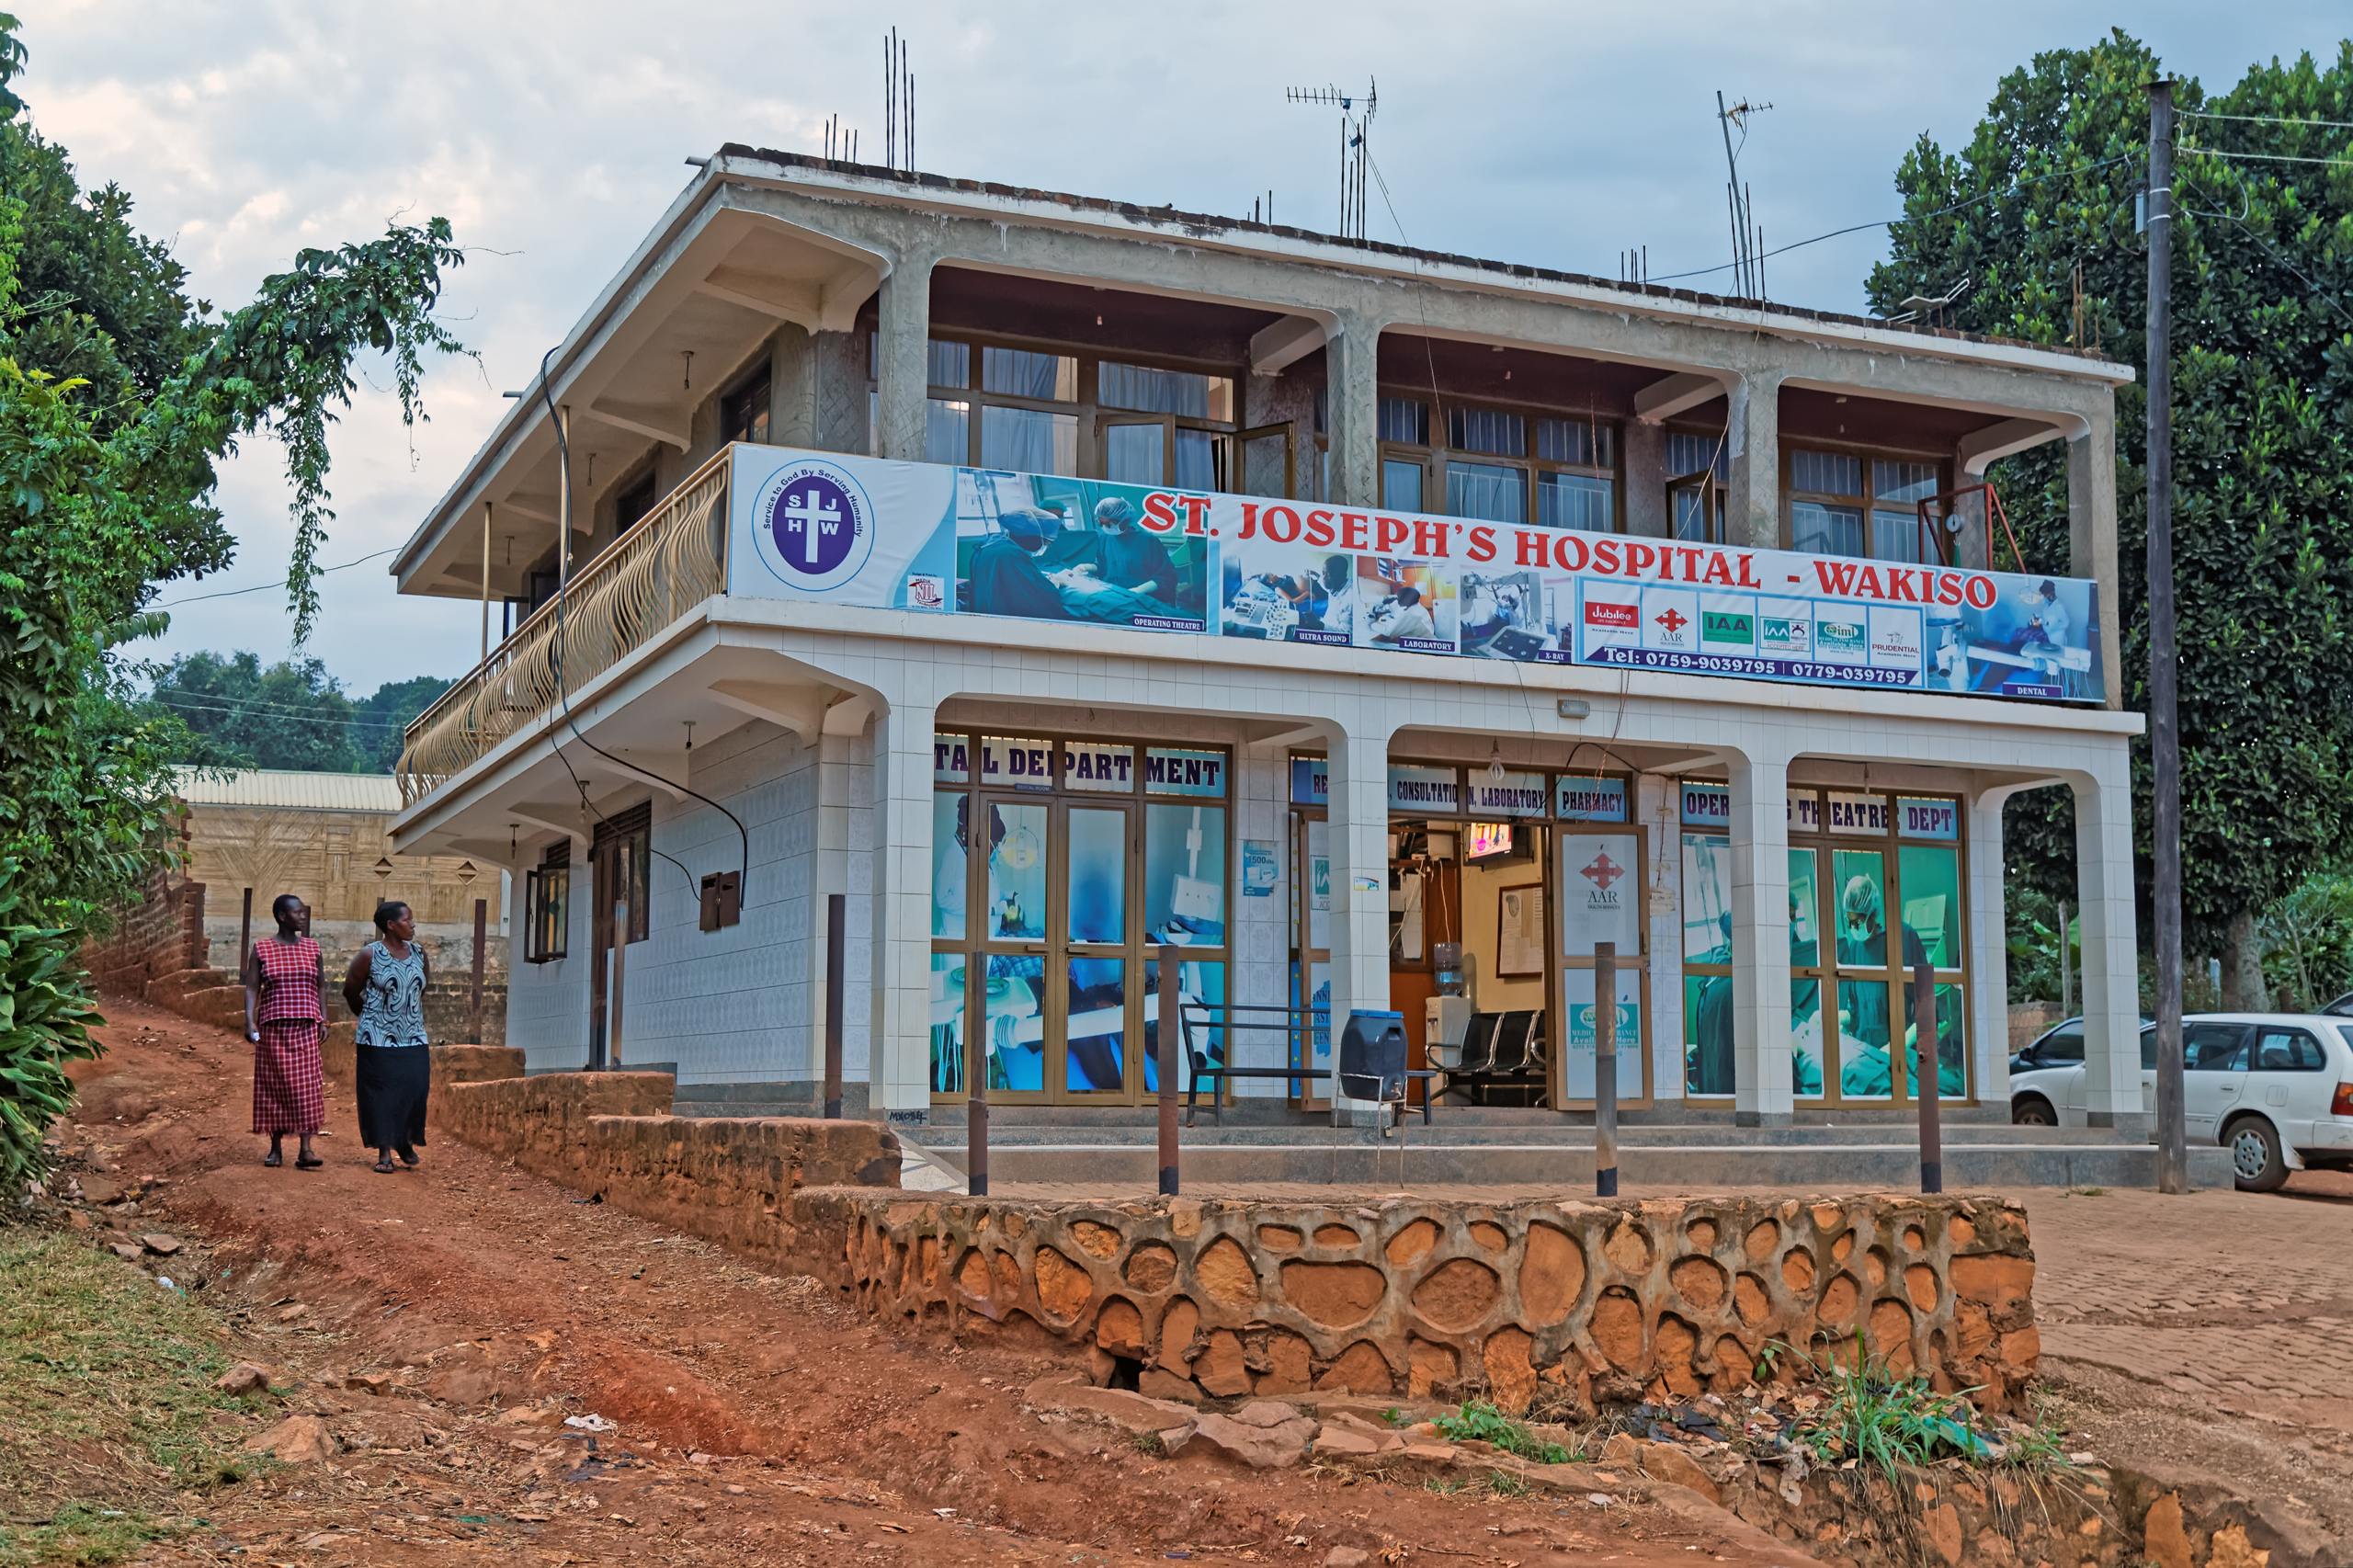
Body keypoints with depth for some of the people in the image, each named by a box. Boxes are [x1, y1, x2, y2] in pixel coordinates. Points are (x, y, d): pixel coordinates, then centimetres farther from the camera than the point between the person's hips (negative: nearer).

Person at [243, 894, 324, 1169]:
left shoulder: (312, 948, 9)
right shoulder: (261, 950, 1)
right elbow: (251, 988, -2)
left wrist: (323, 1021, 5)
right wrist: (250, 1022, -12)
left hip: (305, 1027, 1)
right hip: (272, 1026, -1)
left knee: (307, 1087, -8)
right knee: (274, 1086, 4)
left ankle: (305, 1150, -12)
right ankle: (276, 1147, 14)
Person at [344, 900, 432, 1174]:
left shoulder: (418, 953, 8)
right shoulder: (371, 955, -6)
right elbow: (350, 991, 5)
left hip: (413, 1038, 4)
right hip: (378, 1039, -4)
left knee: (414, 1089, -2)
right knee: (381, 1092, -2)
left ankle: (406, 1143, 19)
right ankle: (384, 1153, 4)